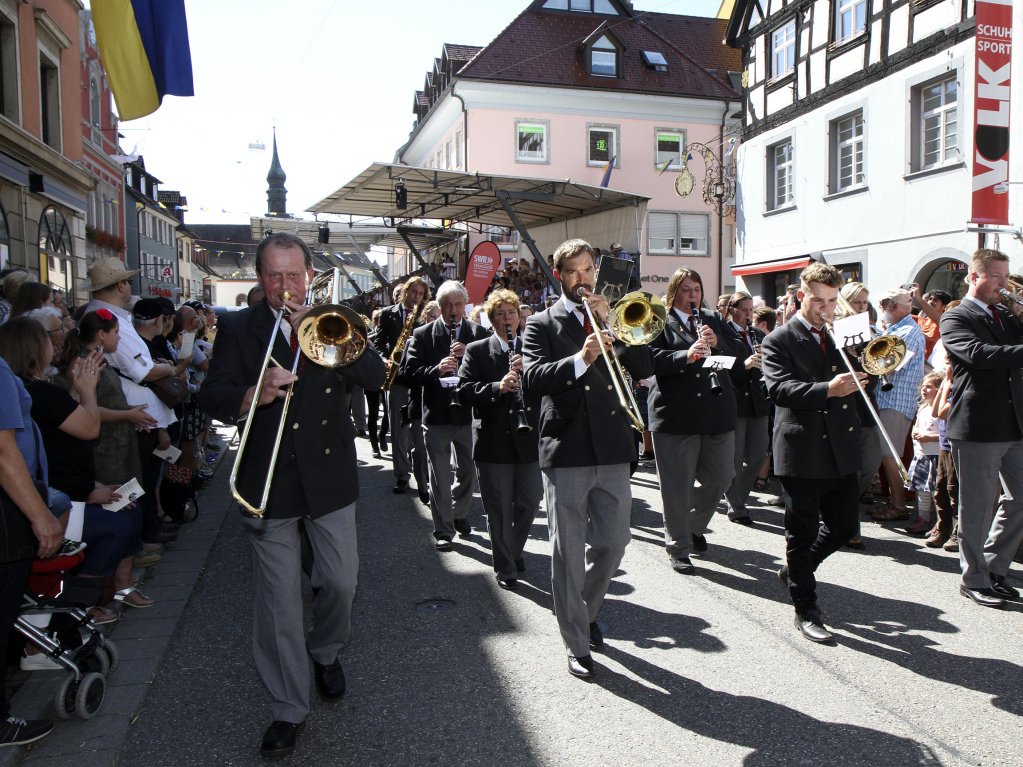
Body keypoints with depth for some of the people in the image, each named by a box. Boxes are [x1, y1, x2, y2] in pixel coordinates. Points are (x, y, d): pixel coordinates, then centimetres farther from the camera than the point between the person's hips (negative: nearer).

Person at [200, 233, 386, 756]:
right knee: (278, 600, 4)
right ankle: (288, 709, 18)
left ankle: (325, 651, 41)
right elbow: (213, 398, -5)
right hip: (268, 481, -1)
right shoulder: (238, 328, 4)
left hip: (330, 477, 1)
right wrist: (253, 396, -27)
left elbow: (375, 375, -8)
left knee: (341, 581, 10)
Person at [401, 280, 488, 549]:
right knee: (440, 477, 4)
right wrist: (436, 370, -23)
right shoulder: (422, 335, 1)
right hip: (436, 415, -2)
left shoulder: (478, 333, 6)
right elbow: (409, 372, -7)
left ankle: (459, 513, 37)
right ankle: (443, 530, 14)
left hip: (468, 413, 2)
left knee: (468, 472, 14)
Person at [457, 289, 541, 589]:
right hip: (494, 440, -2)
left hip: (529, 439, 3)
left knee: (530, 502, 9)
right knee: (499, 509, 5)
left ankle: (514, 550, 35)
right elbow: (464, 390, -9)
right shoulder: (477, 351, 2)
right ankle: (505, 568, 19)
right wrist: (497, 387, -23)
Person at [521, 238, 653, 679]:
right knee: (568, 552, 2)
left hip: (612, 449, 4)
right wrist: (580, 358, -26)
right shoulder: (543, 325, 4)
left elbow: (646, 369, 0)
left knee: (612, 543, 12)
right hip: (565, 452, -3)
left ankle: (585, 611, 37)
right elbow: (531, 382, -13)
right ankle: (577, 644, 16)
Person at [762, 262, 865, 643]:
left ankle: (795, 570, 36)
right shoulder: (779, 340, -4)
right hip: (802, 451, -5)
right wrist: (828, 389, -32)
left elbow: (861, 380, 13)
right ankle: (805, 610, 19)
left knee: (844, 527, 11)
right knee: (801, 533, 5)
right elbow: (780, 390, -19)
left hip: (842, 450, 6)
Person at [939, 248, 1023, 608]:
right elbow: (978, 353, -24)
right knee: (977, 507, 3)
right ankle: (974, 579, 18)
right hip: (976, 428, -7)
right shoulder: (955, 318, -6)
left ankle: (993, 568, 28)